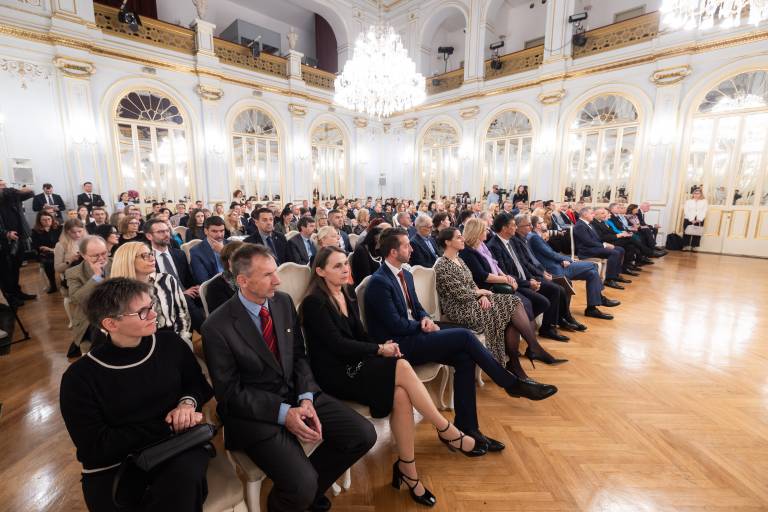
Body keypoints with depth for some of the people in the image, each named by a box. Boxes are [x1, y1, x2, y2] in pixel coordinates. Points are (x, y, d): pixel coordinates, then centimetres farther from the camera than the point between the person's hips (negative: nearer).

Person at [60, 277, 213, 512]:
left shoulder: (170, 343, -2)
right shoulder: (80, 377, -8)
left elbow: (199, 384, 13)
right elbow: (95, 448, -8)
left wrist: (187, 403, -10)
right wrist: (167, 426, -14)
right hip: (115, 465, 0)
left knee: (185, 475, -33)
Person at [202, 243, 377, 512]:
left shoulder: (284, 301, -1)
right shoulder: (217, 327, -16)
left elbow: (299, 355, 4)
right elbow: (230, 392, -11)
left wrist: (306, 399, -11)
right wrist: (283, 413, -19)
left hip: (297, 394, 5)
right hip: (255, 410, -5)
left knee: (363, 434, -6)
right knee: (301, 487, -23)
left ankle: (311, 486, 19)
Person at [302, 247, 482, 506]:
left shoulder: (348, 292, 10)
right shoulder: (314, 303, -13)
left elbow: (359, 333, 11)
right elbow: (337, 344, -18)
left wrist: (382, 345, -8)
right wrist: (380, 349, -16)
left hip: (354, 364, 7)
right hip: (335, 374, -7)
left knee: (400, 394, -23)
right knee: (402, 367, -25)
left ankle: (407, 468, -6)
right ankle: (449, 432, -8)